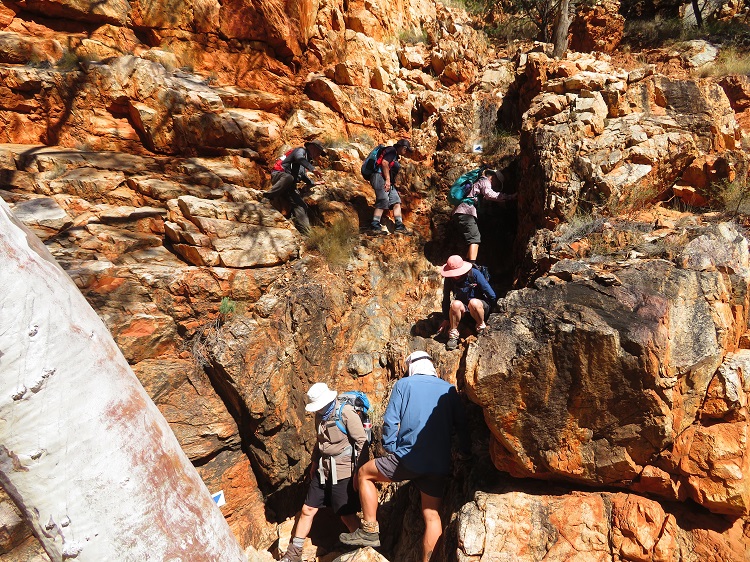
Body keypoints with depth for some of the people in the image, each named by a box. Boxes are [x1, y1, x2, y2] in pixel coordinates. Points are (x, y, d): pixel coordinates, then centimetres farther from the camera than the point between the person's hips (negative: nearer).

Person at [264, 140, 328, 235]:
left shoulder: (306, 159, 31)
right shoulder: (301, 150, 3)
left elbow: (303, 176, 46)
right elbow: (299, 158, -24)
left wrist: (313, 183, 49)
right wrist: (312, 169, -33)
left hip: (289, 185, 8)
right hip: (279, 175, -8)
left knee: (301, 205, -9)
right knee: (288, 178, -44)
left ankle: (306, 233, -17)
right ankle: (266, 197, -42)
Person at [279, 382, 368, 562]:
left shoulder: (346, 412, -18)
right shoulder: (320, 415, 5)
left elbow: (362, 441, -16)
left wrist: (359, 471, -15)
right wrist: (315, 462, 20)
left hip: (342, 471, -7)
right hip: (323, 470, 7)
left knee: (347, 515, 2)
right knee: (307, 510, 11)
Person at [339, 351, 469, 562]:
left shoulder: (404, 384, 4)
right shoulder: (449, 389, 12)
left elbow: (390, 421, -3)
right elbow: (462, 426, 11)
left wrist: (390, 448, 8)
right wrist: (466, 455, 21)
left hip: (408, 457, -4)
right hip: (439, 466, 4)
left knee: (364, 474, 16)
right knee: (432, 515, 13)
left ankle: (370, 531, 15)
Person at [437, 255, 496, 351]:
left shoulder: (475, 274, -19)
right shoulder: (449, 279, -11)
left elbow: (492, 296, -13)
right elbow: (446, 299, -1)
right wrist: (446, 319, 2)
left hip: (479, 305, -2)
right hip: (463, 310, 2)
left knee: (473, 302, -38)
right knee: (455, 304, -33)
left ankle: (481, 327, -10)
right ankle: (453, 335, -17)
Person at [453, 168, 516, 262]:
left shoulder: (478, 182, 33)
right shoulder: (485, 181, 3)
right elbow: (489, 194, -16)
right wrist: (510, 197, -18)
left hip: (459, 213, 10)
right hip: (465, 212, -10)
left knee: (475, 240, 11)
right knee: (475, 239, -17)